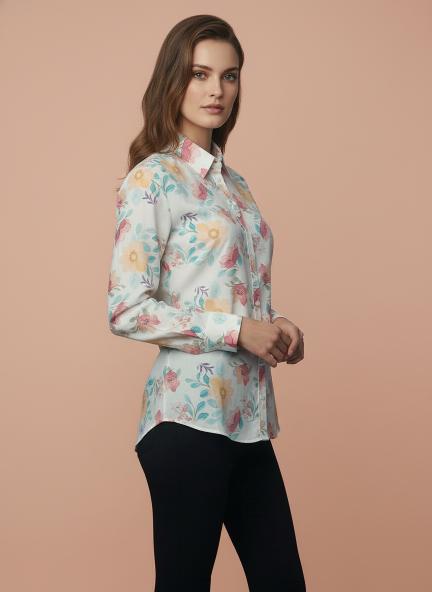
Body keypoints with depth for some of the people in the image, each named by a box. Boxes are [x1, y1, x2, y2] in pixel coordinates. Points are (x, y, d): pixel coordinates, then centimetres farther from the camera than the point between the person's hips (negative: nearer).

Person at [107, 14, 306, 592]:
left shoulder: (234, 182, 15)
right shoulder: (152, 179, -8)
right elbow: (126, 311, -15)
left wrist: (276, 326, 2)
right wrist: (238, 330, -17)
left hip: (249, 414, 7)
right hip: (191, 412, -7)